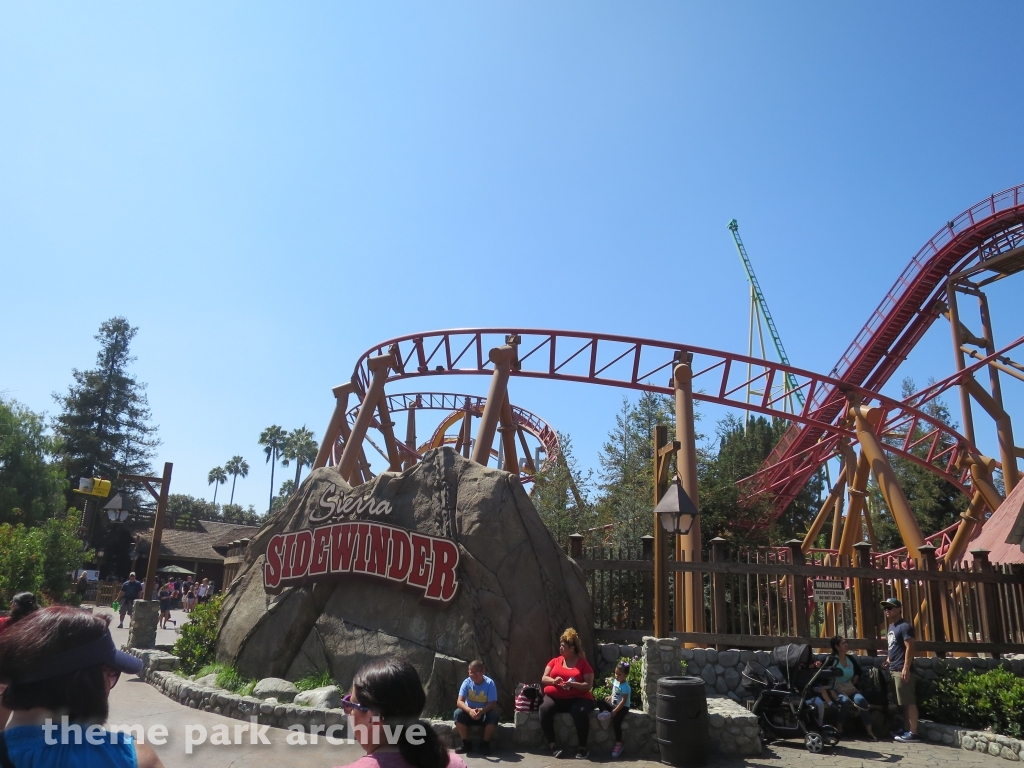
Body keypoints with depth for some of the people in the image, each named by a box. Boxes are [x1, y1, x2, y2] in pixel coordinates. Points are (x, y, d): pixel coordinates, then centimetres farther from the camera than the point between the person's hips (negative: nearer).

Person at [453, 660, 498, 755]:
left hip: (485, 713, -1)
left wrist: (481, 711, -43)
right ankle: (466, 743, -11)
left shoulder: (490, 683, -17)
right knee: (458, 713, -28)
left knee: (493, 715, -33)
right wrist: (470, 710, -42)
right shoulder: (467, 682, -13)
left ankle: (485, 743, -12)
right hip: (469, 712, 2)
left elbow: (492, 704, -22)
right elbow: (460, 702, -21)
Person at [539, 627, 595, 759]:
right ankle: (552, 746, -21)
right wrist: (553, 681, -13)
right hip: (555, 697, 3)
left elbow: (589, 685, -4)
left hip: (577, 698, -3)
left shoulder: (583, 663, 2)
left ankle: (582, 748, -16)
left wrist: (572, 684, -20)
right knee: (545, 709, -30)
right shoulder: (555, 661, 12)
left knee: (581, 712, -36)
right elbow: (543, 678, 9)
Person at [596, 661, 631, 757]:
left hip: (623, 707, -8)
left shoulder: (625, 687, -21)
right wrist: (609, 698, 4)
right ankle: (605, 712, -28)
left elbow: (623, 701, -23)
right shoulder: (615, 681, 3)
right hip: (613, 705, 8)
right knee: (600, 702, -1)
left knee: (616, 722, -25)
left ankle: (619, 744, -14)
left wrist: (615, 711, -23)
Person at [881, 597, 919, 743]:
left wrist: (906, 667, -21)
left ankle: (913, 733, -7)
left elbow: (909, 647, -17)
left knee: (909, 702, -7)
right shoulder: (891, 626, 18)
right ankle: (906, 729, 18)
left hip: (902, 670, -10)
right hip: (894, 669, 10)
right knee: (903, 702, 13)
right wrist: (888, 660, 13)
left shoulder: (905, 626, -11)